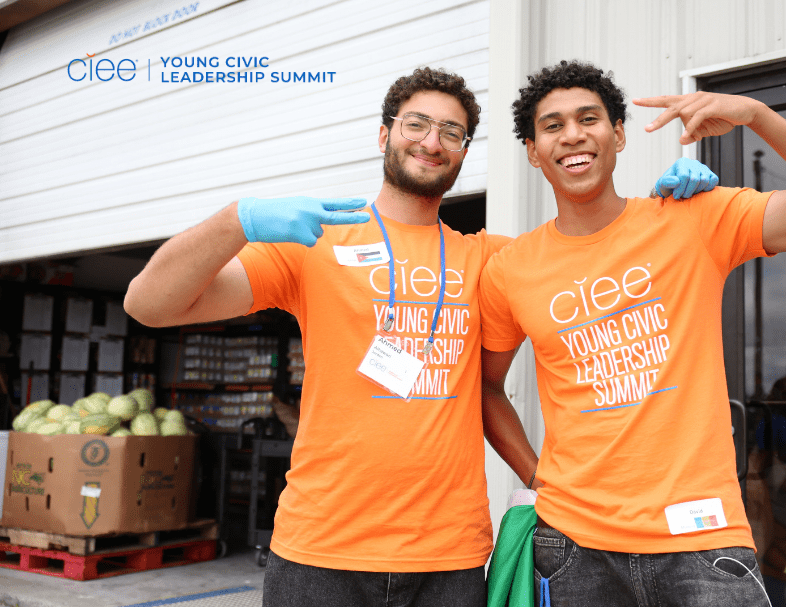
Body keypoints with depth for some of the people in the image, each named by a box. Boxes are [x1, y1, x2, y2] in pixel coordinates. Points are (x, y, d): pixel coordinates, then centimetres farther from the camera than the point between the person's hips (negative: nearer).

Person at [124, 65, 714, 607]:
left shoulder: (481, 259, 11)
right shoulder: (314, 241, 1)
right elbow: (149, 304, -5)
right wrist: (242, 219, -21)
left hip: (452, 557, 3)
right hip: (320, 550, -2)